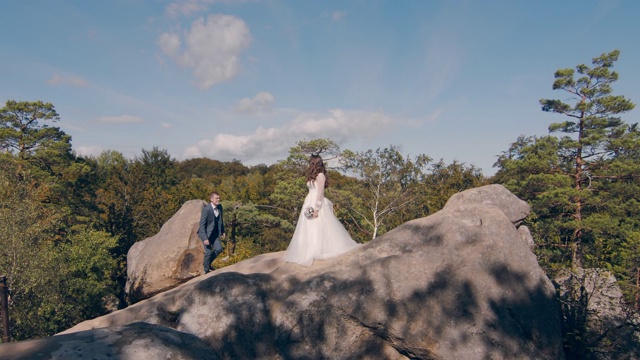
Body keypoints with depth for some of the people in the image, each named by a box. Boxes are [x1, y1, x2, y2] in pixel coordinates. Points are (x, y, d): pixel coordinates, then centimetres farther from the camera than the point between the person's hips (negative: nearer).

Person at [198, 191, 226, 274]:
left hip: (214, 232, 7)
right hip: (206, 233, -6)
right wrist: (205, 238, -27)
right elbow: (202, 224, -24)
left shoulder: (219, 207, -7)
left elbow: (220, 220, 9)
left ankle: (207, 263, 28)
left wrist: (222, 231, 14)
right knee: (208, 252, -2)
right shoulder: (206, 209, -26)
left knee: (219, 249, 5)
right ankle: (206, 270, 20)